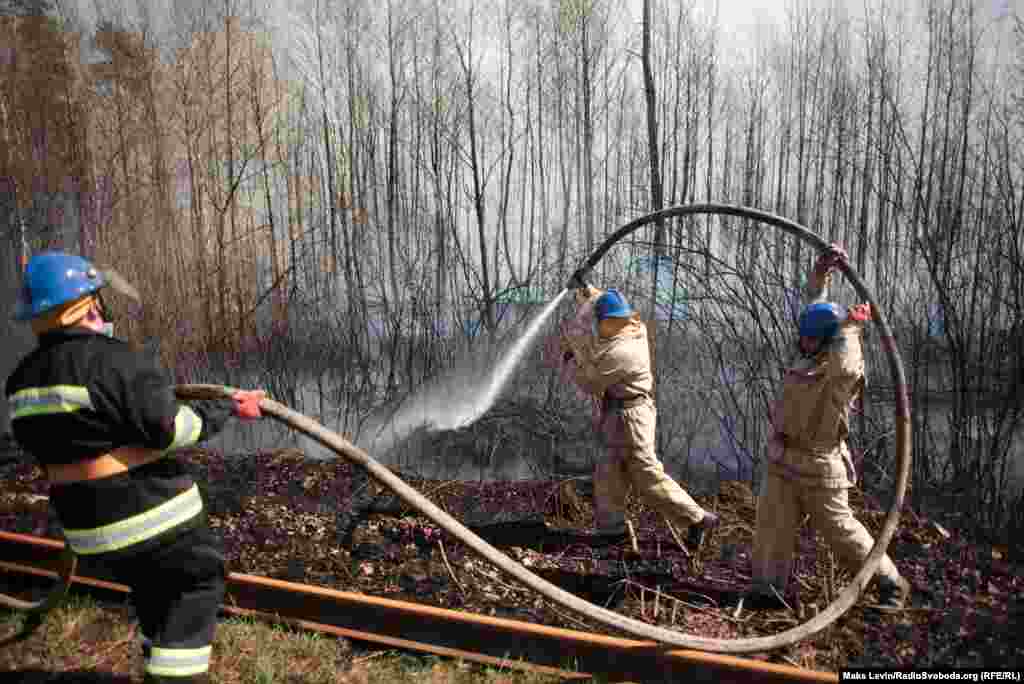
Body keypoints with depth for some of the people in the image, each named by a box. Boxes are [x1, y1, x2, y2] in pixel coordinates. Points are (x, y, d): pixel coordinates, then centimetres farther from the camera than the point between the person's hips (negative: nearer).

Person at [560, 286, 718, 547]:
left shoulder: (618, 352, -25)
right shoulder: (635, 329, 2)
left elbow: (590, 383, -13)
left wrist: (570, 359, 1)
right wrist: (589, 293, 27)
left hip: (629, 416, -10)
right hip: (622, 416, 10)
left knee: (648, 476, -3)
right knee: (608, 475, 15)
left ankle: (698, 518, 6)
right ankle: (610, 527, 24)